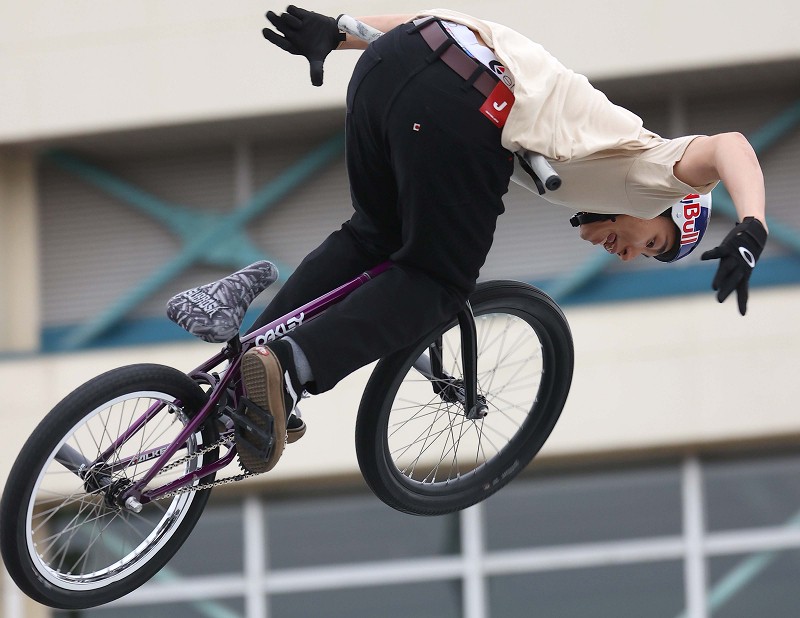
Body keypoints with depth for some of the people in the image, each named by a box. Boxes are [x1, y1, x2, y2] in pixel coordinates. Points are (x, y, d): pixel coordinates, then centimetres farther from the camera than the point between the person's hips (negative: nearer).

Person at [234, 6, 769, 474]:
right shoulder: (651, 165, 22)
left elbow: (444, 22, 33)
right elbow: (729, 147, -1)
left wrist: (334, 33, 27)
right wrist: (752, 232, -15)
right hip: (453, 109, -7)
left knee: (372, 236, 27)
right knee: (439, 282, 9)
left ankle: (251, 351, 18)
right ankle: (292, 367, -9)